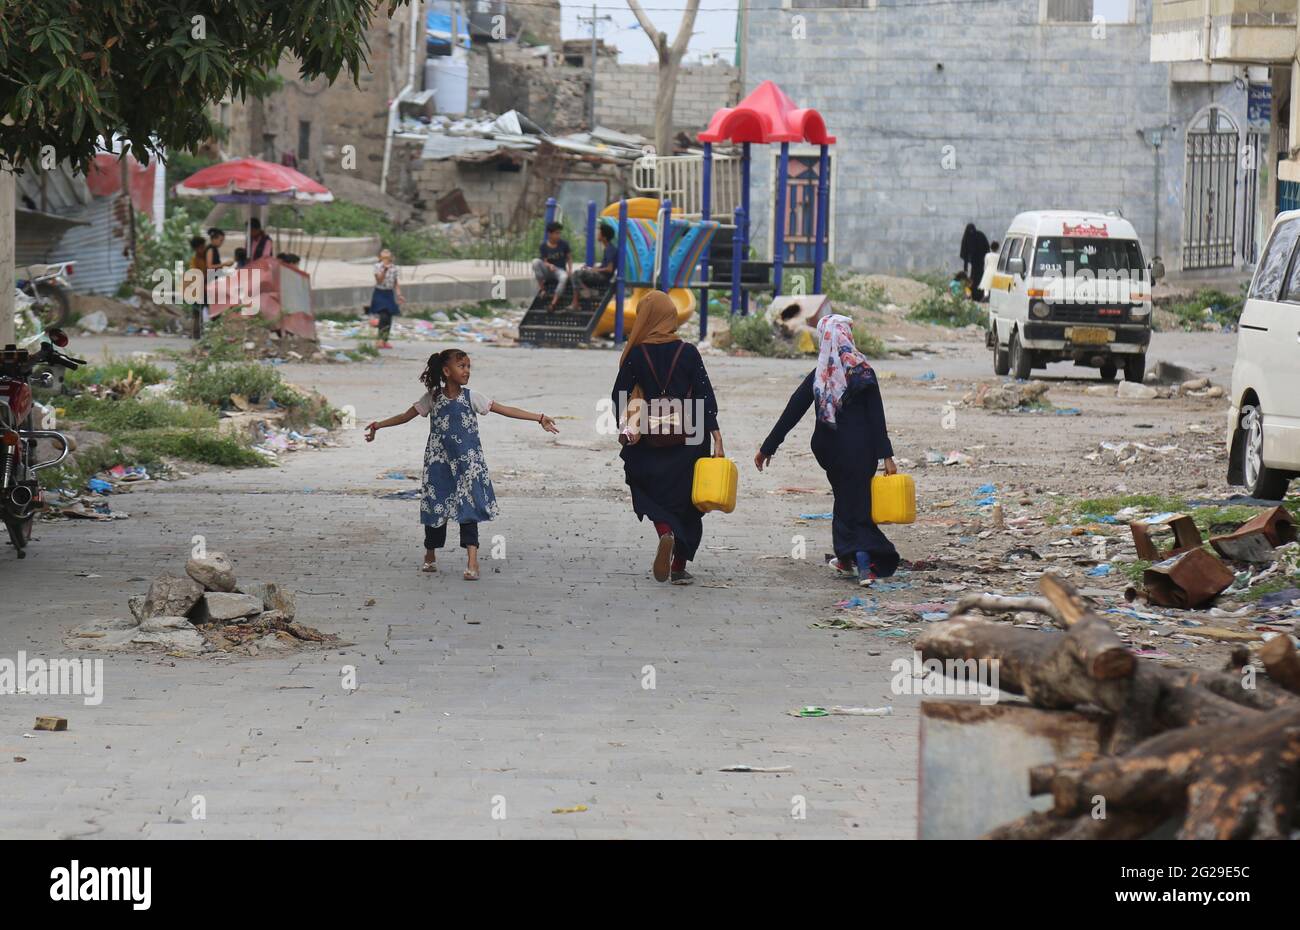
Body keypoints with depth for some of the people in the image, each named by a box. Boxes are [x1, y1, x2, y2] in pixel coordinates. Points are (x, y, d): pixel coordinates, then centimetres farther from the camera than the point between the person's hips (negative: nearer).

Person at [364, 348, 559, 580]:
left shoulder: (471, 398, -2)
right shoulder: (432, 397, 0)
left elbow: (506, 410, -4)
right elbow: (407, 416, 11)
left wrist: (539, 418, -8)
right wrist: (379, 425, 8)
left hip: (468, 462, -1)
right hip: (439, 462, 1)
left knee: (468, 508, -9)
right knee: (435, 506, 8)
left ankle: (472, 560, -13)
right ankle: (430, 557, 25)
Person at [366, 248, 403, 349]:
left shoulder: (394, 268, 4)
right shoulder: (378, 266, -9)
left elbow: (396, 283, 13)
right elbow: (379, 280, -18)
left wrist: (399, 295, 8)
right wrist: (385, 270, -29)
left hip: (389, 294, 5)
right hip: (380, 293, -5)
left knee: (389, 318, 6)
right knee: (383, 316, -18)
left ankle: (385, 341, 15)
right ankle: (381, 340, -15)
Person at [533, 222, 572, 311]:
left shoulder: (564, 243, -1)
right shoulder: (544, 246, -4)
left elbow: (569, 258, 6)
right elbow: (544, 261, -6)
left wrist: (569, 271, -9)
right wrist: (549, 265, -29)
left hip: (560, 270, 0)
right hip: (547, 270, 0)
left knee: (564, 277, -39)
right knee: (536, 261, -29)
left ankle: (553, 302, -41)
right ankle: (541, 287, -20)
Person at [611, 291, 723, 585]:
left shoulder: (636, 355, -6)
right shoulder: (688, 352, -5)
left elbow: (619, 396, -1)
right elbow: (706, 395, -7)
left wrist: (624, 430, 12)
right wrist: (717, 438, -5)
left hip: (650, 440, 0)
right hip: (689, 439, 0)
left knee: (652, 493, 17)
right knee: (685, 499, 12)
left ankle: (665, 532, -14)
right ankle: (679, 568, 10)